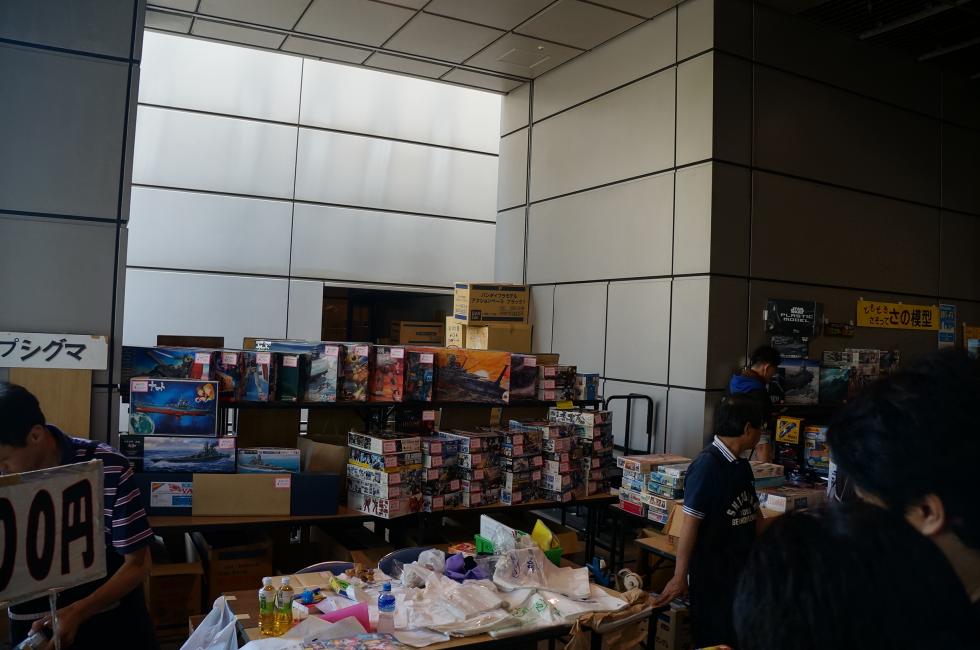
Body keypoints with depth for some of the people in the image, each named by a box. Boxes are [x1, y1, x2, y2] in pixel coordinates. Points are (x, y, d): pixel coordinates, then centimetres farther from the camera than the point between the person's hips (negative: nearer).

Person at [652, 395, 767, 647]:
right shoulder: (707, 465, -19)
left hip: (742, 568, 8)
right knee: (714, 641, 4)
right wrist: (679, 577, -17)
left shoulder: (741, 466, 7)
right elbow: (690, 523, -19)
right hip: (711, 572, -8)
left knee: (739, 638, 17)